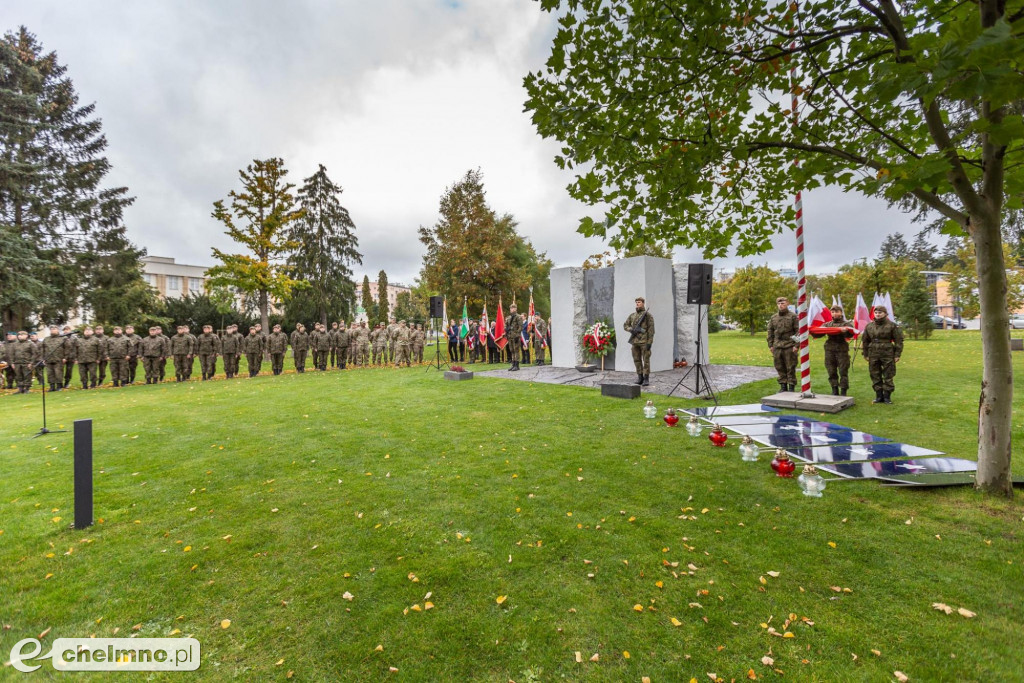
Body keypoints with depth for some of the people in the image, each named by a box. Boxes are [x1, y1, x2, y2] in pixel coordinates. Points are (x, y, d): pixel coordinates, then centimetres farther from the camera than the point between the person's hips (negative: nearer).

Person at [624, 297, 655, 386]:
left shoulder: (648, 315, -3)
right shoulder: (632, 315, 13)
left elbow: (651, 329, -8)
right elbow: (625, 325, 15)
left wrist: (649, 342, -15)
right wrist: (631, 329, -8)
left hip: (644, 341, -5)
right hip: (635, 341, 5)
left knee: (646, 360, -2)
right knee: (637, 360, 8)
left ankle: (646, 379, 5)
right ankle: (640, 377, 18)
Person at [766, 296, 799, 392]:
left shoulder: (793, 316, -1)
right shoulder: (774, 317, 12)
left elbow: (798, 331, -5)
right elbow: (770, 332, 15)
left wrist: (796, 345, -10)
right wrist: (770, 345, 10)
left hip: (789, 347, -4)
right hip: (777, 347, 5)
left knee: (790, 368, 1)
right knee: (780, 367, 9)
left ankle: (791, 386, 10)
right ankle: (783, 386, 19)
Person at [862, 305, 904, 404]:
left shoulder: (892, 326, -2)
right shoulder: (869, 326, 9)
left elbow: (899, 341, -1)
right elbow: (865, 341, 15)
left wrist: (897, 355, -5)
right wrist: (865, 354, 11)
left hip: (888, 355, -3)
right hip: (873, 355, 3)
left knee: (888, 376, 2)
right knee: (875, 376, 7)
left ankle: (887, 396, 11)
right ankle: (879, 396, 16)